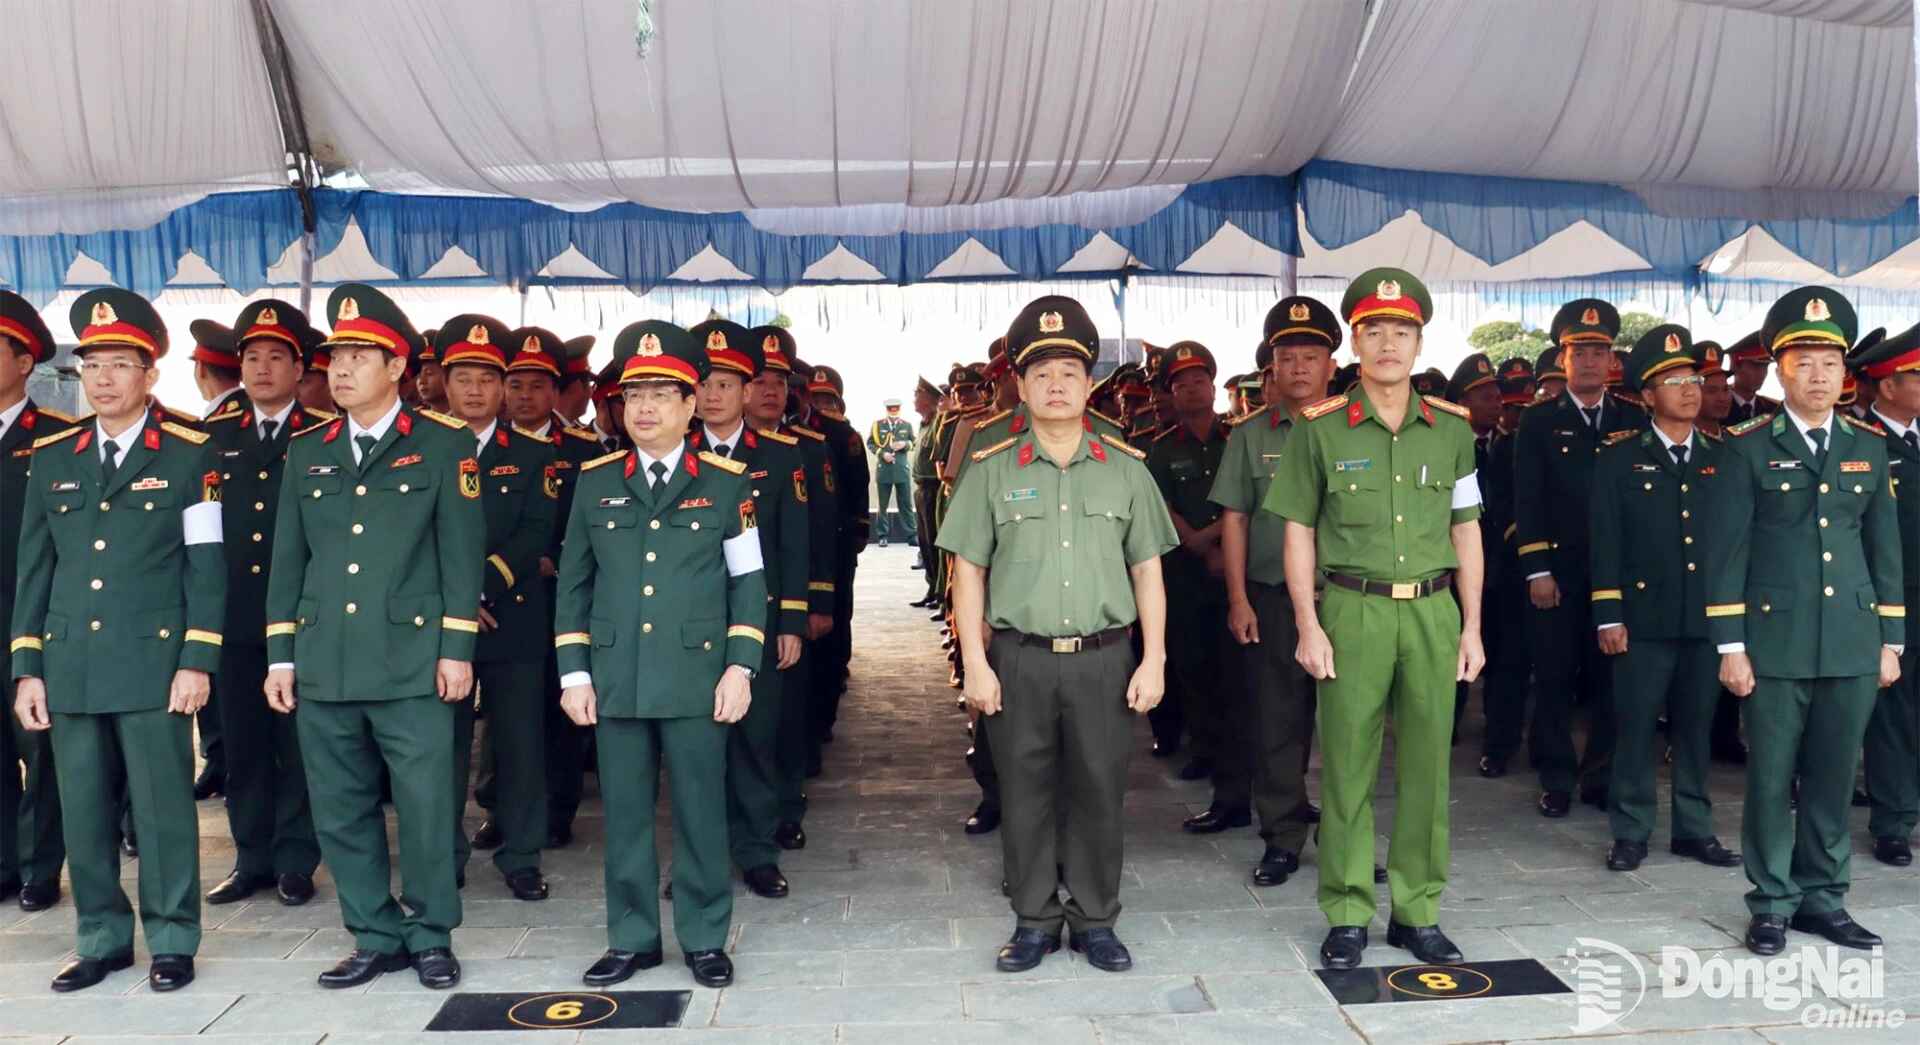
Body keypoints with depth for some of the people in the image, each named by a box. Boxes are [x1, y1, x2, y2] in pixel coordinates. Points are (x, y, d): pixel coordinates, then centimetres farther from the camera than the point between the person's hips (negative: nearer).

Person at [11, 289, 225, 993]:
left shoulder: (190, 457, -1)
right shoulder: (51, 459, 12)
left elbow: (206, 567, -4)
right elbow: (33, 570, 12)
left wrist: (197, 662, -10)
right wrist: (27, 668, 7)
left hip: (154, 663, -4)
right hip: (69, 666, 4)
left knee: (162, 808, 2)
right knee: (83, 813, 10)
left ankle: (172, 942, 14)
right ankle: (102, 941, 24)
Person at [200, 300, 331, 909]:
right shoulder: (215, 436, 11)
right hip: (233, 621, 3)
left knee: (299, 743, 4)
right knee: (243, 743, 10)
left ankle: (295, 862, 16)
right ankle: (253, 859, 22)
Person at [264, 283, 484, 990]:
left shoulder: (444, 444, 0)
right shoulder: (306, 450, 13)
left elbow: (462, 552, -3)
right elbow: (287, 558, 13)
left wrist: (457, 648, -8)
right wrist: (280, 655, 9)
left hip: (411, 660, -4)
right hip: (322, 664, 5)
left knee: (425, 805, 0)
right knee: (340, 812, 10)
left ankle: (431, 936, 17)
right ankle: (376, 937, 24)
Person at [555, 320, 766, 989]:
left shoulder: (727, 483, 2)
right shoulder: (595, 482, 8)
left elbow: (748, 583, 3)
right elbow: (574, 584, 10)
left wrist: (740, 666, -5)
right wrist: (573, 673, 4)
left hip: (696, 679, -2)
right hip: (615, 681, 2)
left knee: (700, 813, 5)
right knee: (624, 815, 10)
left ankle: (705, 939, 20)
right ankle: (632, 939, 24)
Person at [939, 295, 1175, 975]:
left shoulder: (1125, 468, 6)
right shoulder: (992, 468, 2)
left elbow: (1147, 569, 8)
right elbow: (968, 570, 2)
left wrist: (1154, 659, 1)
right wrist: (975, 662, -4)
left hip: (1105, 658, 1)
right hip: (1020, 658, 0)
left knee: (1099, 792, 7)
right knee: (1026, 794, 7)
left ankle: (1094, 920, 24)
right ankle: (1034, 921, 23)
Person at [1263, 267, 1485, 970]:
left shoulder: (1451, 430, 8)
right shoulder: (1321, 429, 0)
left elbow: (1466, 531, 12)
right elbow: (1299, 532, 1)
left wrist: (1471, 625, 8)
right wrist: (1309, 625, -5)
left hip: (1432, 610, 3)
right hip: (1352, 610, -2)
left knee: (1427, 767, 8)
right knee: (1347, 768, 2)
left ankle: (1417, 912, 21)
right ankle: (1347, 916, 14)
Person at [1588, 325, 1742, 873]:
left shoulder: (1721, 459, 11)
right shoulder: (1619, 458, 2)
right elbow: (1606, 541, -2)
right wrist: (1608, 616, -7)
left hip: (1708, 617, 3)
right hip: (1644, 617, -3)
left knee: (1696, 727, 10)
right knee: (1635, 727, 1)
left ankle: (1694, 828, 22)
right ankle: (1630, 832, 11)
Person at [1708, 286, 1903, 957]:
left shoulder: (1869, 447, 10)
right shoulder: (1749, 447, -2)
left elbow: (1885, 549, 13)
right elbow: (1728, 550, -4)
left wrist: (1891, 642, 9)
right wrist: (1731, 645, -9)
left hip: (1854, 643, 4)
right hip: (1776, 640, -3)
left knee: (1834, 775, 10)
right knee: (1772, 776, 3)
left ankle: (1822, 896, 23)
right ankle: (1773, 902, 15)